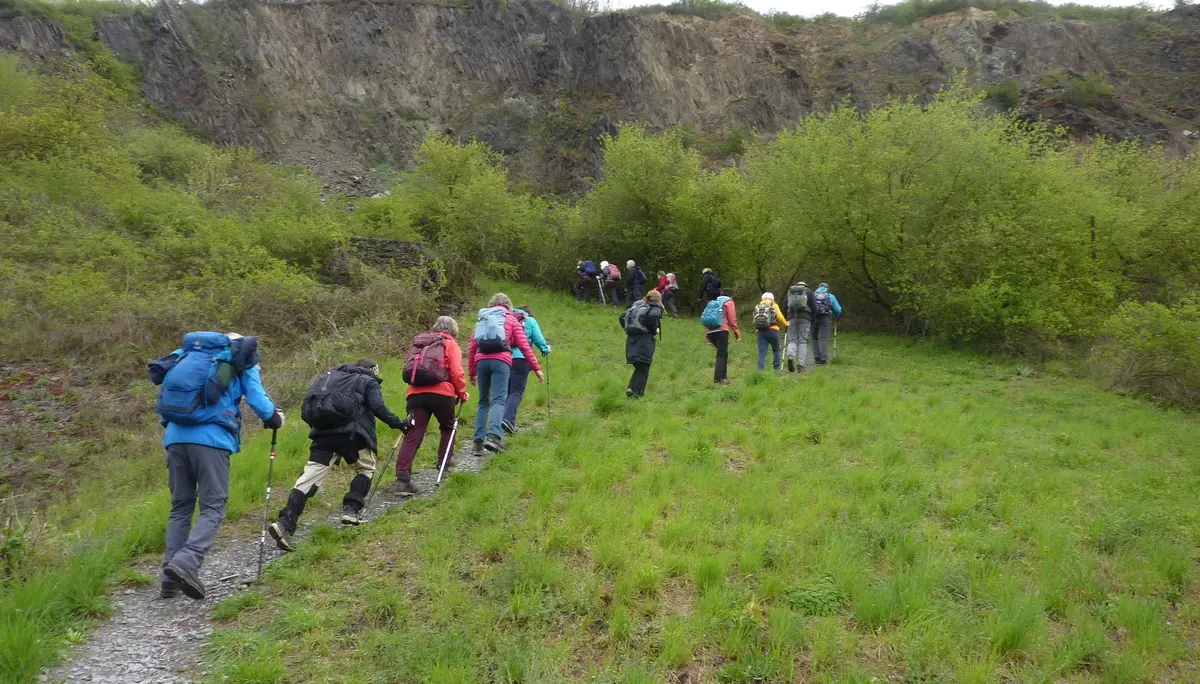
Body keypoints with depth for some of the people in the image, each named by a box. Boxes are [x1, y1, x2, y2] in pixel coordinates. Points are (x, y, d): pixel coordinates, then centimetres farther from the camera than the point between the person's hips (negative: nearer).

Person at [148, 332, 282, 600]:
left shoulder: (188, 354, 25)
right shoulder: (243, 360, 12)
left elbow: (169, 389, 27)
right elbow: (257, 400, 3)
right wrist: (274, 419, 21)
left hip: (175, 436, 5)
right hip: (211, 438, -5)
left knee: (180, 507, 12)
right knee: (212, 507, -2)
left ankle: (171, 578, 7)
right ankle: (186, 562, -24)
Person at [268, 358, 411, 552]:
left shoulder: (335, 376, 28)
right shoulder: (368, 381, 11)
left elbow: (310, 405, 23)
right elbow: (378, 407, -5)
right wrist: (399, 423, 1)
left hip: (322, 429, 5)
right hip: (349, 431, -5)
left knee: (312, 474, 0)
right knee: (366, 467, 19)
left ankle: (285, 524, -11)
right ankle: (351, 511, 8)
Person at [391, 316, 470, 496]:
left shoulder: (419, 343, 24)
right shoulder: (451, 344, 9)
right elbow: (456, 372, -2)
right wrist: (462, 393, 10)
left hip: (416, 393, 3)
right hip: (441, 393, -3)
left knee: (412, 436, -3)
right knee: (448, 427, 25)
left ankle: (402, 479, -13)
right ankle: (444, 462, 26)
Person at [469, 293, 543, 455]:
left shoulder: (482, 319, 24)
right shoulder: (511, 319, 16)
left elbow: (471, 348, 20)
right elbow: (524, 346, 7)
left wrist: (471, 372, 24)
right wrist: (536, 368, 9)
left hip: (481, 361, 3)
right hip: (500, 361, -3)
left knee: (483, 402, 11)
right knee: (498, 400, -12)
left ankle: (478, 441, 5)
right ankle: (493, 435, -33)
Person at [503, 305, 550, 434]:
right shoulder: (530, 321, 11)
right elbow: (538, 340, 7)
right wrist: (546, 349, 25)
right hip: (520, 359, -4)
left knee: (506, 391, 12)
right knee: (517, 391, -6)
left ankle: (508, 421, 9)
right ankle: (508, 419, -24)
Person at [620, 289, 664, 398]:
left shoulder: (636, 306, 19)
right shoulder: (655, 309, 0)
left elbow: (622, 317, 14)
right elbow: (652, 317, -23)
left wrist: (629, 330, 17)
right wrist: (654, 330, -7)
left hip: (631, 339, 6)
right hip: (645, 340, -6)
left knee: (639, 368, 18)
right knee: (643, 370, 0)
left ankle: (631, 388, 1)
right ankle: (637, 393, -6)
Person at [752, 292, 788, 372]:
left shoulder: (757, 306, 19)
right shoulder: (774, 305, 7)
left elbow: (755, 320, 10)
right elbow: (779, 317, -1)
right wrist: (786, 324, 14)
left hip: (760, 331, 3)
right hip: (772, 330, -2)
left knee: (762, 352, -1)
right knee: (776, 350, 16)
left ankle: (761, 370, -12)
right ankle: (776, 368, 15)